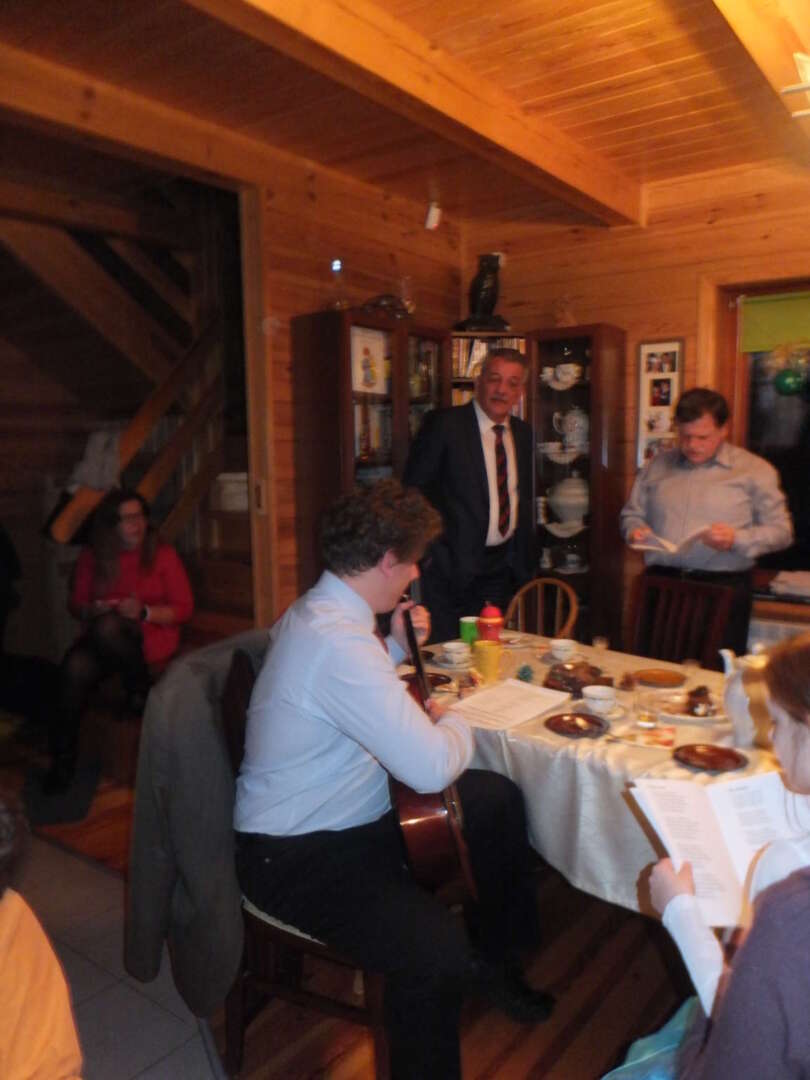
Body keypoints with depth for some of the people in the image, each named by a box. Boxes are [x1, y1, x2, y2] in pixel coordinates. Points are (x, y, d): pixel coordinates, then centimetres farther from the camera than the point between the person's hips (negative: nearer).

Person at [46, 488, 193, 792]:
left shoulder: (163, 555, 2)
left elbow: (184, 608, 0)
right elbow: (76, 604, 16)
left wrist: (144, 612, -16)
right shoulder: (92, 557, 9)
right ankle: (63, 759, -19)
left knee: (107, 628, -36)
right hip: (100, 639, 3)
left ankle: (140, 692, -12)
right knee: (74, 667, -31)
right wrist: (95, 609, -8)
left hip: (150, 637, -3)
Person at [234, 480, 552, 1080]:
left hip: (345, 814, 10)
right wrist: (455, 724, -10)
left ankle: (496, 956, 32)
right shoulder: (338, 641, -30)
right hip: (295, 856, -10)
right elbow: (431, 769, -31)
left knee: (498, 798, 13)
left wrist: (395, 646, 7)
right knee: (436, 949, -32)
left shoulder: (317, 610, 4)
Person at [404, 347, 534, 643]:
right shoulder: (443, 424, -8)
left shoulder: (523, 434, 10)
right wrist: (424, 551, -11)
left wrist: (525, 557, 14)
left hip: (502, 566, 5)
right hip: (450, 566, -5)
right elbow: (413, 491, -8)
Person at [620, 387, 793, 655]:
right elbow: (631, 514, 20)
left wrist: (737, 540, -14)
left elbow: (781, 531, 2)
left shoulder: (754, 470, 5)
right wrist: (635, 530, -2)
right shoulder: (657, 465, 15)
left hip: (723, 588, -2)